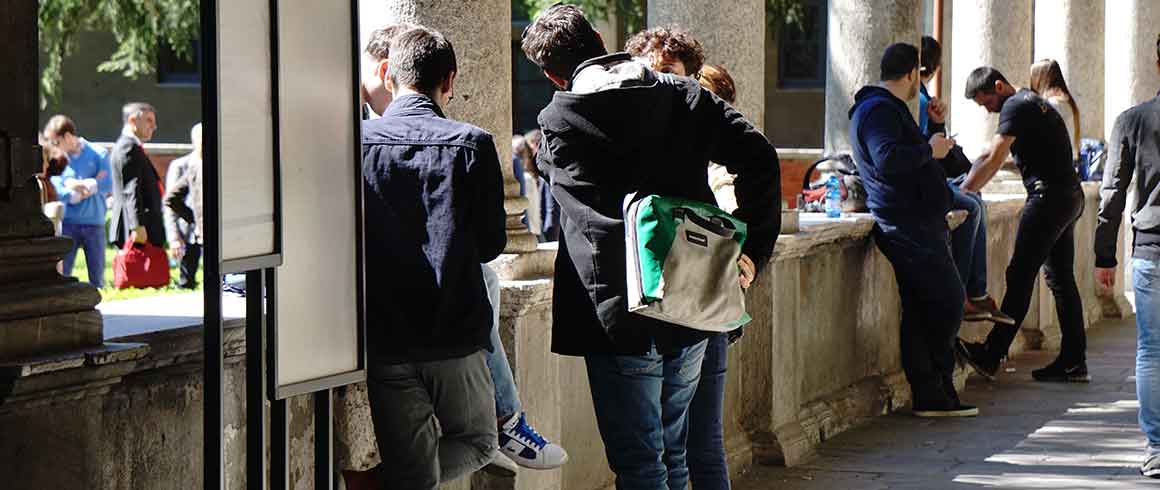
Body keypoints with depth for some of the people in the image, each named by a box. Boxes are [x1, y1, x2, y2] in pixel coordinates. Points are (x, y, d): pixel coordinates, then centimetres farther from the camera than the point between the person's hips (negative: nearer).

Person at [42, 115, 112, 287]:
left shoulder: (98, 154, 1)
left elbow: (108, 186, -9)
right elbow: (56, 190, -7)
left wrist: (78, 185, -8)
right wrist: (92, 185, -12)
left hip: (94, 223, 0)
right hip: (67, 222, 0)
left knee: (97, 277, 6)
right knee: (61, 274, -6)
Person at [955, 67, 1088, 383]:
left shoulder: (1015, 106, -10)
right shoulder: (1032, 101, 21)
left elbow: (993, 160, -18)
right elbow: (993, 158, 21)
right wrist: (965, 187, 12)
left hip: (1048, 197, -10)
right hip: (1070, 196, 10)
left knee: (1020, 276, -11)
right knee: (1061, 278, 10)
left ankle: (991, 357, -13)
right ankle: (1073, 361, 11)